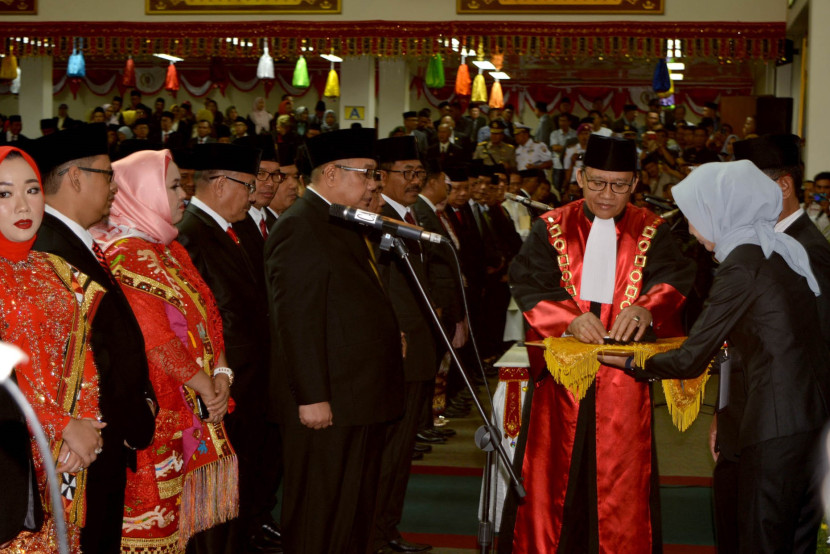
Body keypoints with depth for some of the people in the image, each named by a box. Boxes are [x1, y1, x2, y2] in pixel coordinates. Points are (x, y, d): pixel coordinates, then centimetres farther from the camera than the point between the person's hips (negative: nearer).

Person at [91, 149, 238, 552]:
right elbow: (155, 339, -18)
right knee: (151, 518, -2)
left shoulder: (171, 251, 15)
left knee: (180, 516, 12)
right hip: (155, 413, -9)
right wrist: (207, 387, -10)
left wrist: (221, 374, -3)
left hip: (196, 412, 9)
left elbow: (207, 315, 12)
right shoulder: (125, 255, -13)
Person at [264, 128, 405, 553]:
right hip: (327, 406, -10)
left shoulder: (344, 225, 18)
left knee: (356, 513, 18)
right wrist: (312, 397, -23)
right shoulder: (299, 227, -15)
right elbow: (295, 320, -21)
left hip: (361, 403, 10)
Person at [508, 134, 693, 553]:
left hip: (624, 374, 0)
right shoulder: (552, 228, 4)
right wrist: (569, 316, -27)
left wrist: (647, 309, -33)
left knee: (621, 478, 2)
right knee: (555, 470, 4)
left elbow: (676, 281, -10)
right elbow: (527, 282, -9)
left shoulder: (652, 233, 5)